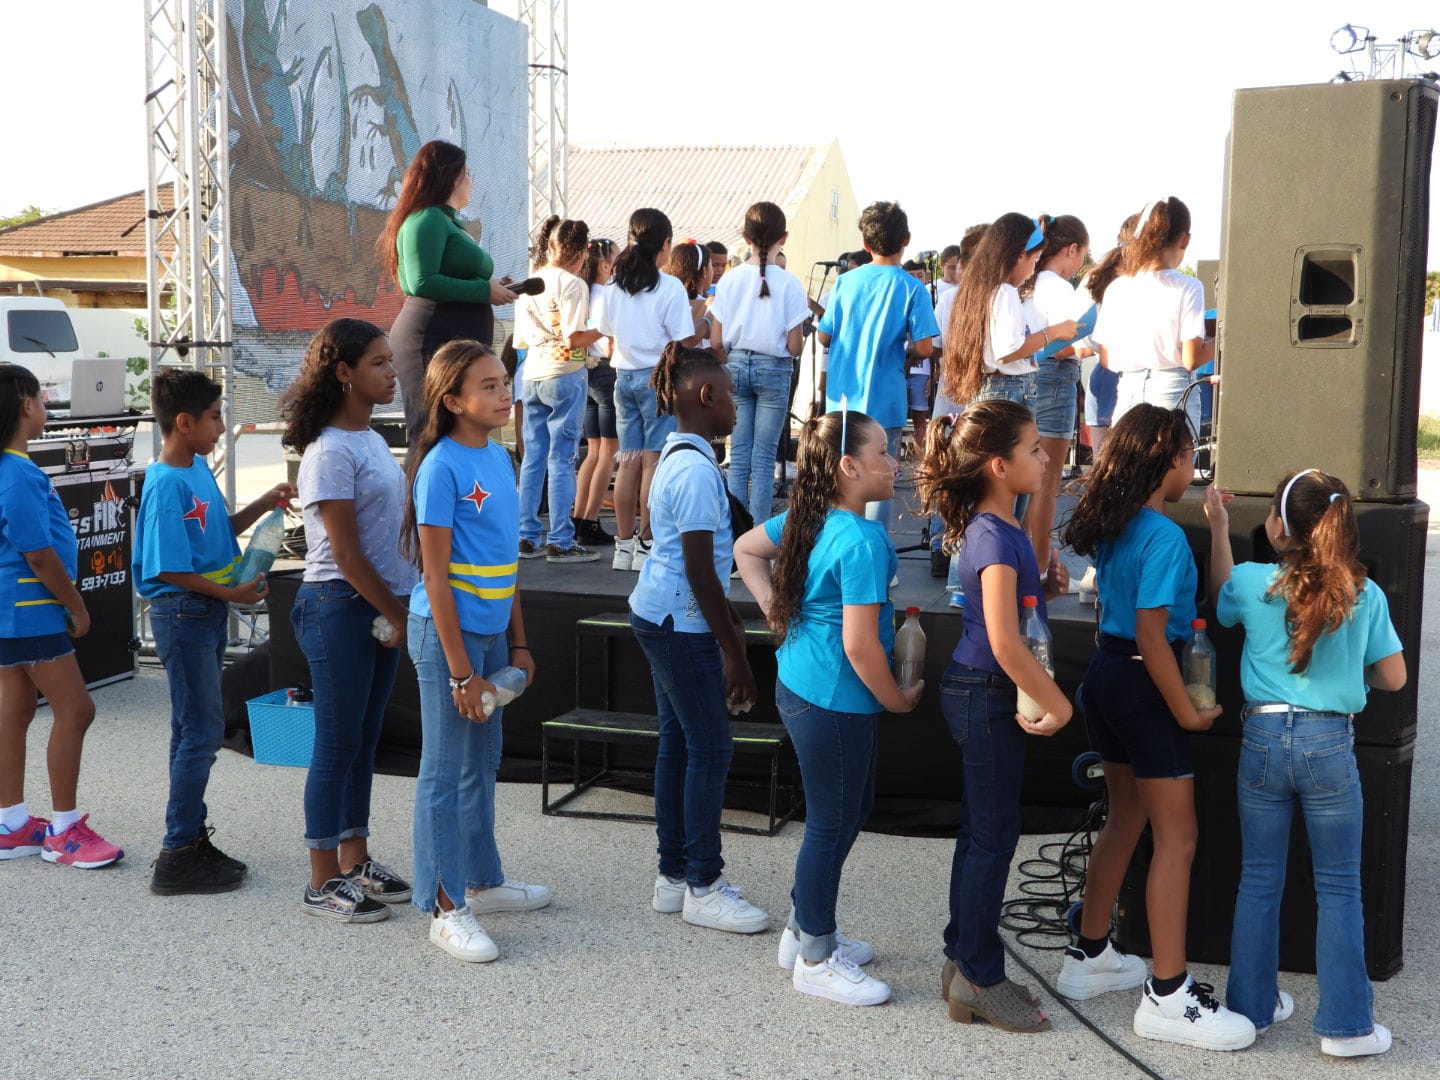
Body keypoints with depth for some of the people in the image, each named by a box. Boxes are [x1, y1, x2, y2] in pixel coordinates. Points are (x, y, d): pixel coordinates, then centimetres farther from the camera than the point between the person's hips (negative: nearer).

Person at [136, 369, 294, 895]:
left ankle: (192, 838, 24)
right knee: (201, 732, -5)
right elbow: (169, 569, -21)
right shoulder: (167, 486, -19)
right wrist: (233, 593, -17)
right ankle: (178, 855, 3)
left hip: (209, 613, 9)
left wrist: (264, 504, 7)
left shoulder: (198, 467, 8)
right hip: (183, 614, -9)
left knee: (196, 731, 14)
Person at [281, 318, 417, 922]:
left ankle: (355, 862, 26)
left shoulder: (371, 440, 13)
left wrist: (398, 611, 9)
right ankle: (324, 884, 10)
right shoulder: (331, 451, -15)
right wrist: (396, 615, -10)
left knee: (364, 739, 15)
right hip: (341, 606, -8)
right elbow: (346, 552, -17)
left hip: (381, 605, 8)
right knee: (338, 744, 0)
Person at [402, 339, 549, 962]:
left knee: (483, 760, 19)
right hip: (448, 632, -8)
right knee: (446, 770, 0)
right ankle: (445, 908, 10)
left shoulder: (499, 458, 8)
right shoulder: (442, 467, -16)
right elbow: (436, 577, -17)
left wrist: (517, 643, 15)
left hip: (491, 631, 8)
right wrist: (460, 671, -17)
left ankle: (481, 880, 33)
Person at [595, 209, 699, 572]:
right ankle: (647, 545, 0)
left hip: (624, 376, 5)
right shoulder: (669, 287, -12)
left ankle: (624, 544, 13)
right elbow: (685, 340, -12)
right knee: (653, 461, -1)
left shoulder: (614, 286, 5)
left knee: (628, 461, 9)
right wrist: (698, 323, 7)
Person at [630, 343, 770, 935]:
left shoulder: (677, 455, 11)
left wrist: (729, 617, 25)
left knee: (679, 742, 14)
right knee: (710, 748, -2)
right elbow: (700, 571, -21)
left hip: (659, 616, 10)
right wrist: (733, 652, -17)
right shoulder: (697, 469, -20)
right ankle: (703, 889, 6)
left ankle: (674, 875, 22)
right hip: (682, 625, -10)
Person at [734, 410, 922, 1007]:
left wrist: (776, 612, 14)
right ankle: (815, 960, 21)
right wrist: (897, 698, -9)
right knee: (832, 825, 5)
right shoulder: (863, 542, -24)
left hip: (799, 685, 10)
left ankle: (805, 929, 36)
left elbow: (745, 548, 18)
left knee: (853, 806, 23)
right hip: (835, 702, -10)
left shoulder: (807, 518, 3)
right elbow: (859, 645, -25)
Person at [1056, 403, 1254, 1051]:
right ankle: (1168, 997, 3)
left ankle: (1089, 958, 31)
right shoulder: (1165, 537, -20)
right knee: (1177, 839, -2)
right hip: (1144, 687, -9)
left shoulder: (1113, 526, 6)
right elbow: (1152, 637, -24)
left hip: (1106, 676, 9)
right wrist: (1188, 711, -15)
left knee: (1125, 821, 20)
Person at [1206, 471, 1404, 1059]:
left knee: (1258, 881, 13)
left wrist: (1218, 528, 26)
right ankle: (1345, 1025, 13)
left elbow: (1221, 599, 20)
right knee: (1339, 889, 9)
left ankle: (1252, 1005, 23)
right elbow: (1393, 677, 3)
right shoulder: (1364, 594, -5)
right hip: (1331, 744, -1)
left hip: (1263, 740, 1)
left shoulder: (1253, 582, -5)